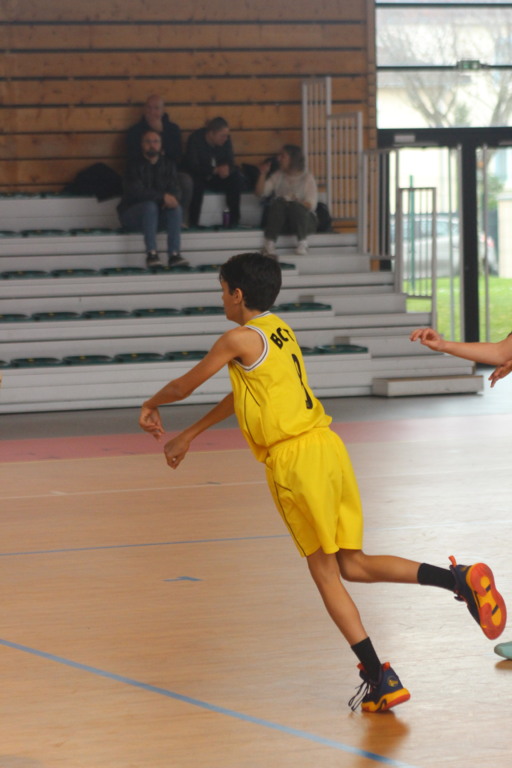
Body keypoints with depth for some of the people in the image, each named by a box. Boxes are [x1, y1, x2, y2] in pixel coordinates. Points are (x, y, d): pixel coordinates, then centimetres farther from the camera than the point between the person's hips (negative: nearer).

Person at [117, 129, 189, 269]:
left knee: (176, 208, -24)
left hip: (157, 214, 4)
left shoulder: (168, 165, 8)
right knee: (150, 206, -35)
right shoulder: (135, 166, -8)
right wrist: (163, 196, -30)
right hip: (131, 214, -4)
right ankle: (151, 254, -40)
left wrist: (173, 198, -26)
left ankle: (174, 254, -33)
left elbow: (176, 191, -1)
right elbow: (137, 192, -22)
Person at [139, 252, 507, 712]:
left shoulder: (241, 338, -6)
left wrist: (152, 406, 27)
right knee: (353, 564, 10)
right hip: (327, 447, 8)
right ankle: (460, 579, -7)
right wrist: (188, 436, 38)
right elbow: (243, 395, 31)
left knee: (325, 572, 0)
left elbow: (185, 385, 6)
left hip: (295, 458, -8)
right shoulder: (279, 330, 20)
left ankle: (380, 680, -2)